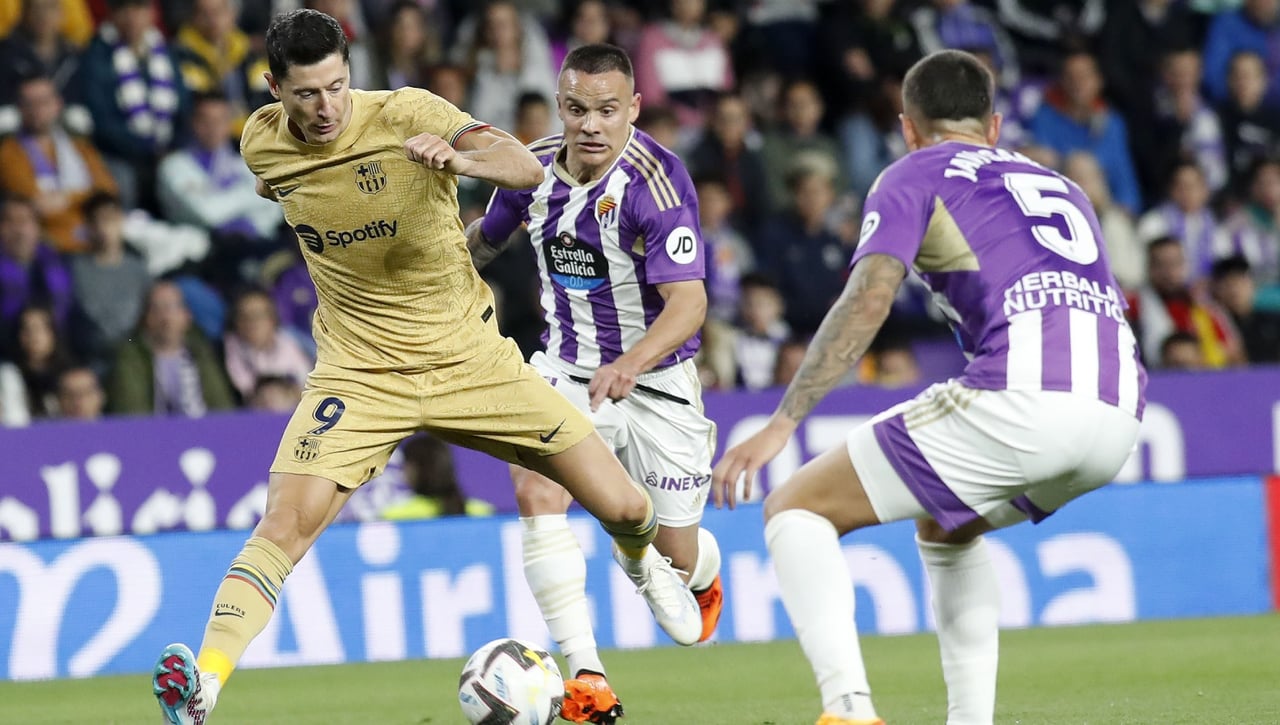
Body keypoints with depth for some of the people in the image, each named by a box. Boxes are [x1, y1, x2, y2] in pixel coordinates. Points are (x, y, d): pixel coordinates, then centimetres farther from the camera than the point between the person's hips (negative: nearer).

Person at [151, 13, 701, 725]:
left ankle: (642, 563, 38)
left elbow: (527, 167, -30)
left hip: (471, 356, -1)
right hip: (360, 373, 1)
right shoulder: (262, 145, -6)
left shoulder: (406, 114, -17)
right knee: (284, 524, -24)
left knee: (624, 508, 1)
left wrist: (457, 159, -50)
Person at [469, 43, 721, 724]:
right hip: (566, 369, 4)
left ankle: (705, 574, 48)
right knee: (535, 491, -24)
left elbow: (688, 301, -32)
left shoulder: (656, 181, -25)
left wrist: (629, 365, -48)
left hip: (656, 380, -3)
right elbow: (485, 239, 16)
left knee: (674, 556, 6)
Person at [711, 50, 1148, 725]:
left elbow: (868, 301, -2)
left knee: (795, 509, 5)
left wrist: (781, 423, -4)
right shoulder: (1058, 186, 33)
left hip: (1021, 395, -7)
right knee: (944, 526, 35)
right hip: (1119, 414, 7)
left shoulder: (914, 176, 14)